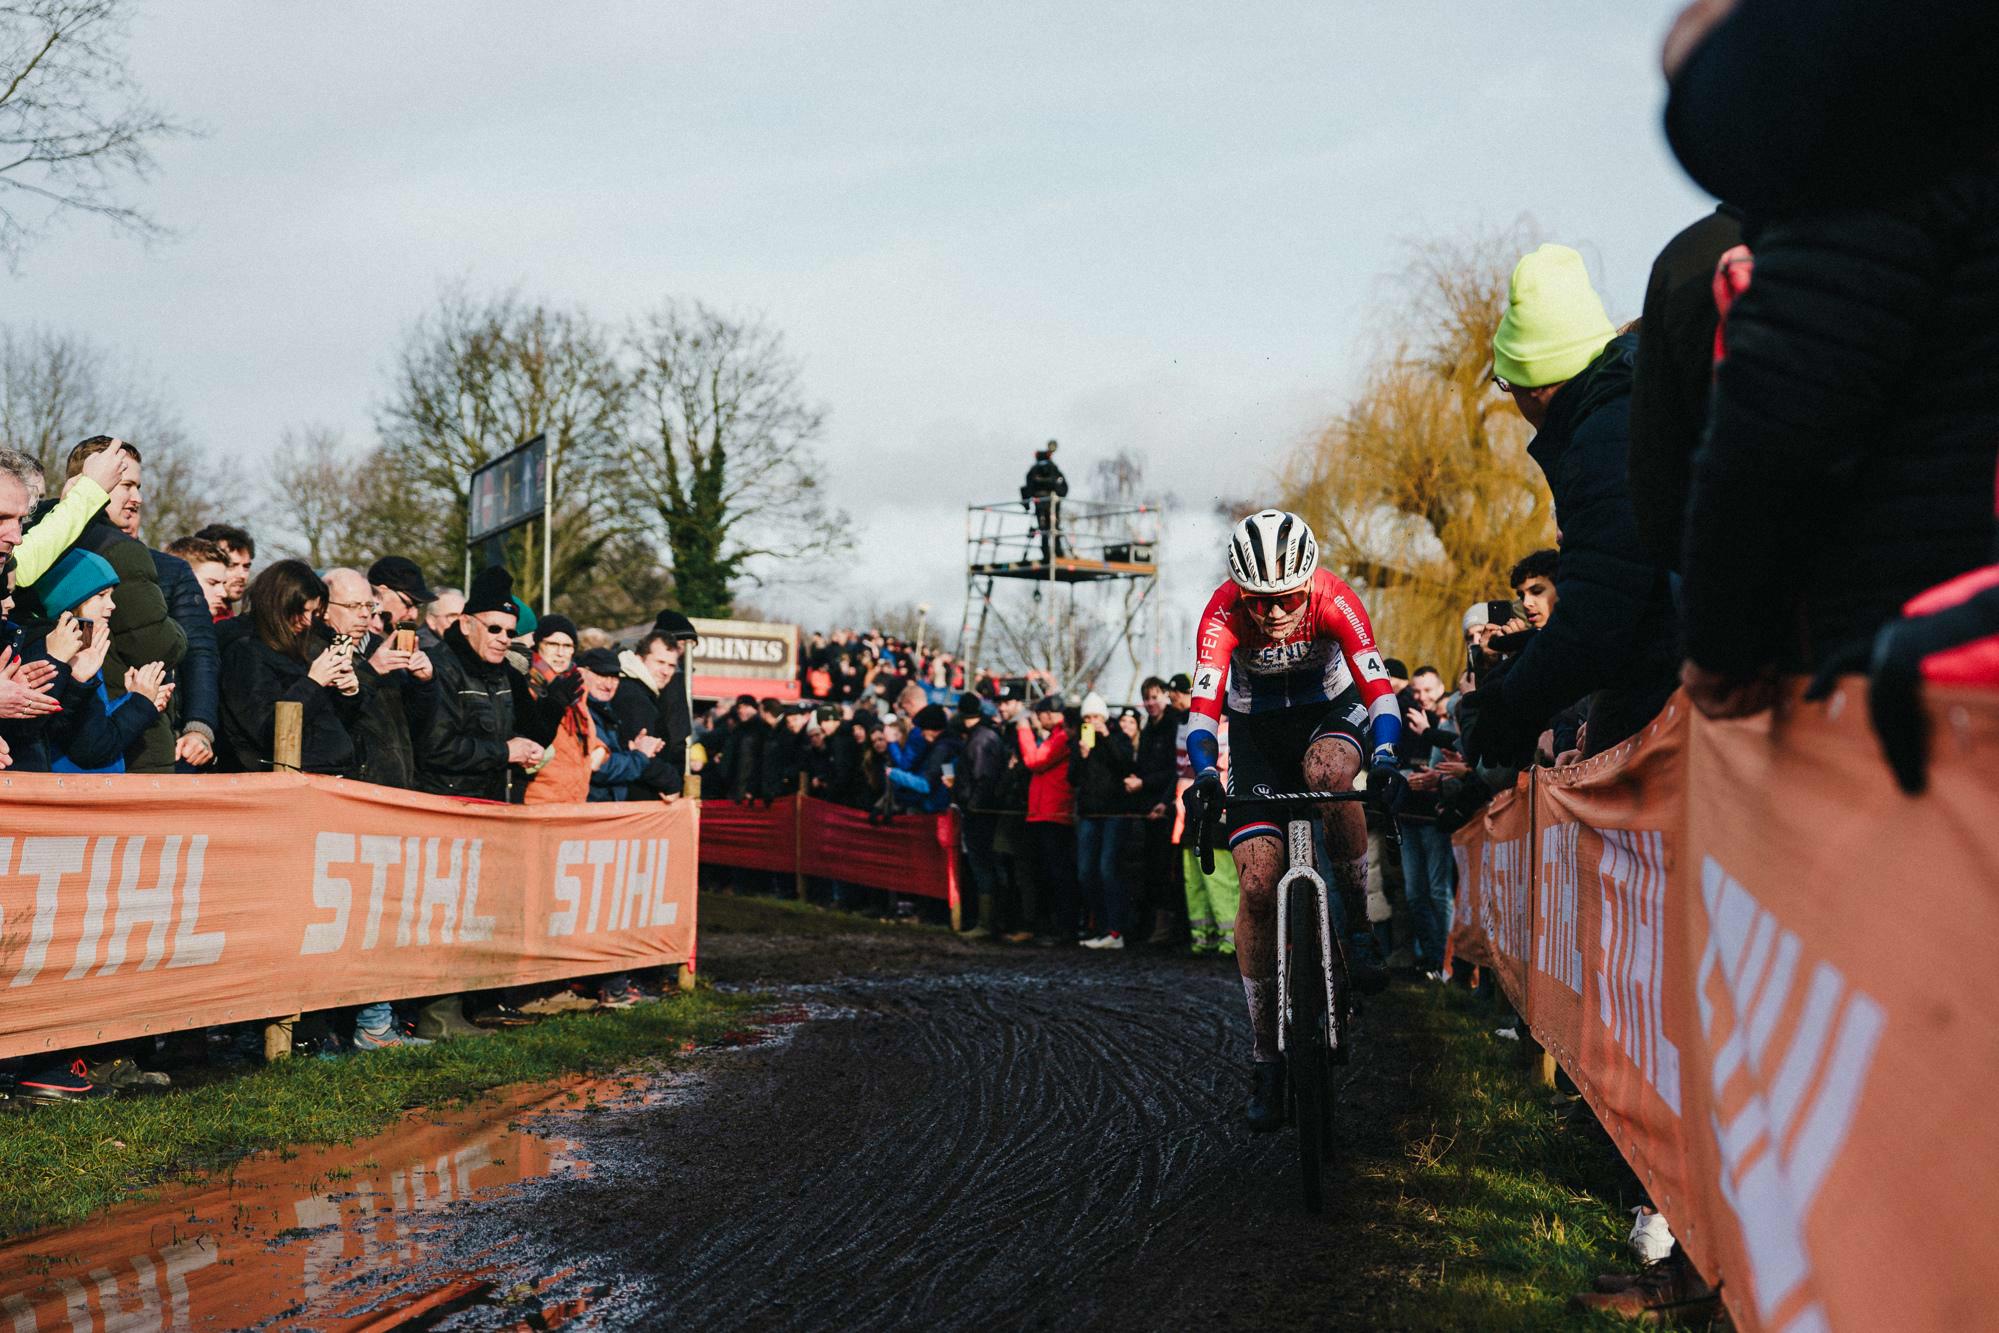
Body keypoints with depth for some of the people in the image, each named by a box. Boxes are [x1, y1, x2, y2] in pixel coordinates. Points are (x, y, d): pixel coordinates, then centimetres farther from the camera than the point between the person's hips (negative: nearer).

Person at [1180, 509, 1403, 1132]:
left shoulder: (1333, 600, -28)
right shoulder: (1224, 613, -27)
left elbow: (1379, 687, -33)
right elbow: (1204, 705, -35)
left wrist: (1384, 760, -50)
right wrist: (1205, 776, -52)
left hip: (1331, 710, 0)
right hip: (1257, 726, 1)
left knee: (1326, 772, -39)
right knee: (1258, 884, -12)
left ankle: (1358, 927, -16)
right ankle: (1264, 1055, -1)